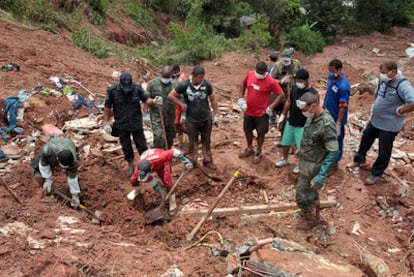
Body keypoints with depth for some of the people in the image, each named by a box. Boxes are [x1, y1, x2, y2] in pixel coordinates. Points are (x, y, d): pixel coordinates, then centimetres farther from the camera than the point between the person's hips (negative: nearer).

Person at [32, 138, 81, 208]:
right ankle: (49, 192, 13)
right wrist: (48, 180, -17)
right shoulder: (47, 151, -47)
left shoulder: (73, 161, -42)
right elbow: (44, 164, -24)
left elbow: (72, 178, -28)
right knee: (38, 176, -17)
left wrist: (75, 196, -18)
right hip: (50, 157, 0)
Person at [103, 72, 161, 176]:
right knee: (126, 147, 13)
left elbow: (146, 99, -4)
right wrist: (106, 123, -4)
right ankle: (130, 165, 34)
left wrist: (154, 101, -26)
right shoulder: (112, 90, -13)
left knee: (141, 145, 8)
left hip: (136, 123, 0)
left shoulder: (137, 88, -11)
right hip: (121, 125, 0)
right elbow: (107, 107, -5)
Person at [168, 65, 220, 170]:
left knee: (206, 141, 14)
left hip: (206, 119, 2)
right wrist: (182, 104, -10)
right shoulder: (184, 85, -14)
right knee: (192, 142, 10)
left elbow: (213, 99, 2)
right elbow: (171, 95, -4)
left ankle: (207, 160, 29)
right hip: (192, 120, -2)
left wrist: (216, 115, 4)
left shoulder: (207, 84, -9)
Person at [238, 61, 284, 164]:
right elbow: (243, 84, 11)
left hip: (262, 113, -4)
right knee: (247, 130, 19)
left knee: (260, 133, 11)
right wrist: (240, 98, 2)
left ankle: (258, 152, 32)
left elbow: (281, 95, -15)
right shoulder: (250, 74, -7)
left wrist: (271, 107, -20)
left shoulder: (271, 82, -20)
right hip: (248, 111, 5)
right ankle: (249, 149, 42)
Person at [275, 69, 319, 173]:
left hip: (302, 126, -6)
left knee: (301, 147, 8)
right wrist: (283, 115, 13)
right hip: (290, 122, 6)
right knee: (285, 143, 19)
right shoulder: (294, 87, -4)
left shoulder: (313, 93, -21)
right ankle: (284, 159, 43)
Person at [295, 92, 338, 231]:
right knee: (311, 193, 25)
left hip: (313, 167, -8)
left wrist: (321, 176, -29)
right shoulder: (312, 117, -3)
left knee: (302, 196, 5)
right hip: (306, 163, 8)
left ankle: (311, 219, 29)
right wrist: (301, 152, 23)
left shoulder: (327, 124, -29)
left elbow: (333, 152, -27)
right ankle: (313, 213, 46)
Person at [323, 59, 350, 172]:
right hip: (327, 115, 8)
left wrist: (338, 124, -24)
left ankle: (335, 163, 29)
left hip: (336, 119, -8)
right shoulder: (332, 78, -4)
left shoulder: (343, 86, -29)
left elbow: (343, 107, -26)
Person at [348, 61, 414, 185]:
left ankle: (376, 173, 29)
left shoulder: (402, 85, -27)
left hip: (389, 125, -8)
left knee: (384, 151, 10)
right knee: (365, 139, 27)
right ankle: (360, 158, 53)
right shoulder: (384, 81, -1)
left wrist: (399, 111, -26)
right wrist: (376, 106, 9)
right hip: (374, 120, 8)